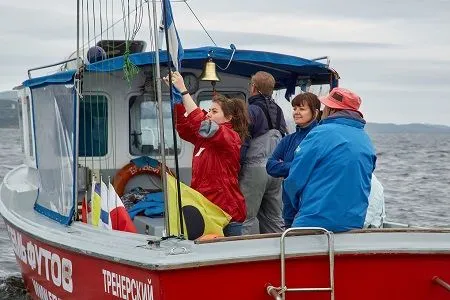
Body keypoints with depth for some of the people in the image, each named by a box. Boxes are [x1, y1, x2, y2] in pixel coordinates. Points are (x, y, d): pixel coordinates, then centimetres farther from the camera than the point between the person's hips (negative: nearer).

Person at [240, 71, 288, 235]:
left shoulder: (251, 110, -9)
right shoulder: (278, 111, 14)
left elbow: (243, 143, -13)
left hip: (255, 168, -7)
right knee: (274, 217, 12)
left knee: (248, 216, -5)